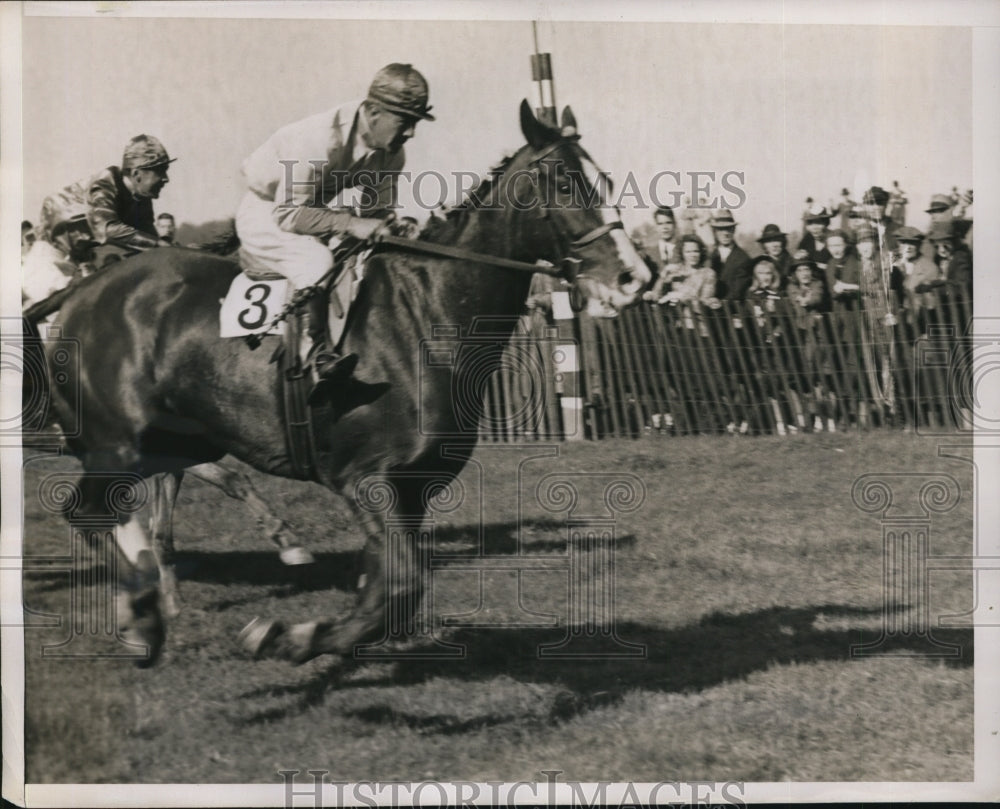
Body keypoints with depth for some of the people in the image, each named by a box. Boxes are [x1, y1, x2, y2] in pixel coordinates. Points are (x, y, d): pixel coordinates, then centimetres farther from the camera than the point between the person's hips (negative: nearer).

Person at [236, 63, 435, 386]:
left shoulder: (391, 154, -11)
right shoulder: (320, 139, -34)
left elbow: (375, 211, 0)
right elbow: (288, 214, -33)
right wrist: (351, 224, -40)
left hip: (309, 209, 9)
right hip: (264, 213, -9)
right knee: (317, 260, -31)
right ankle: (316, 349, -21)